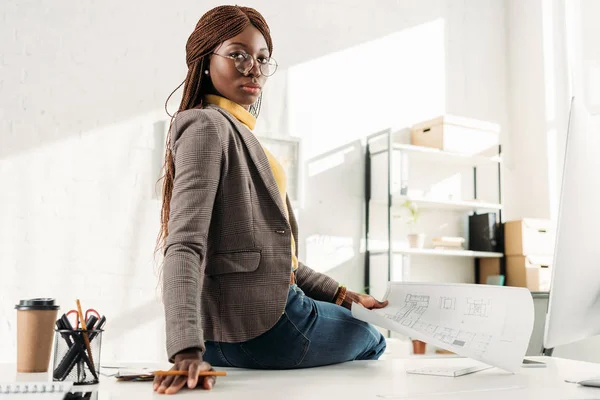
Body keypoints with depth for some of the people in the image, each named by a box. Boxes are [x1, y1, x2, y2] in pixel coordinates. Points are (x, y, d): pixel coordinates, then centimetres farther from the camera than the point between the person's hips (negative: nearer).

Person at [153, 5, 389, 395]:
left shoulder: (241, 134, 18)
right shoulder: (207, 126, -12)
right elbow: (185, 245, -25)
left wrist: (344, 296, 13)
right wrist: (187, 351, -35)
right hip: (261, 326, -9)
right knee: (370, 341, 16)